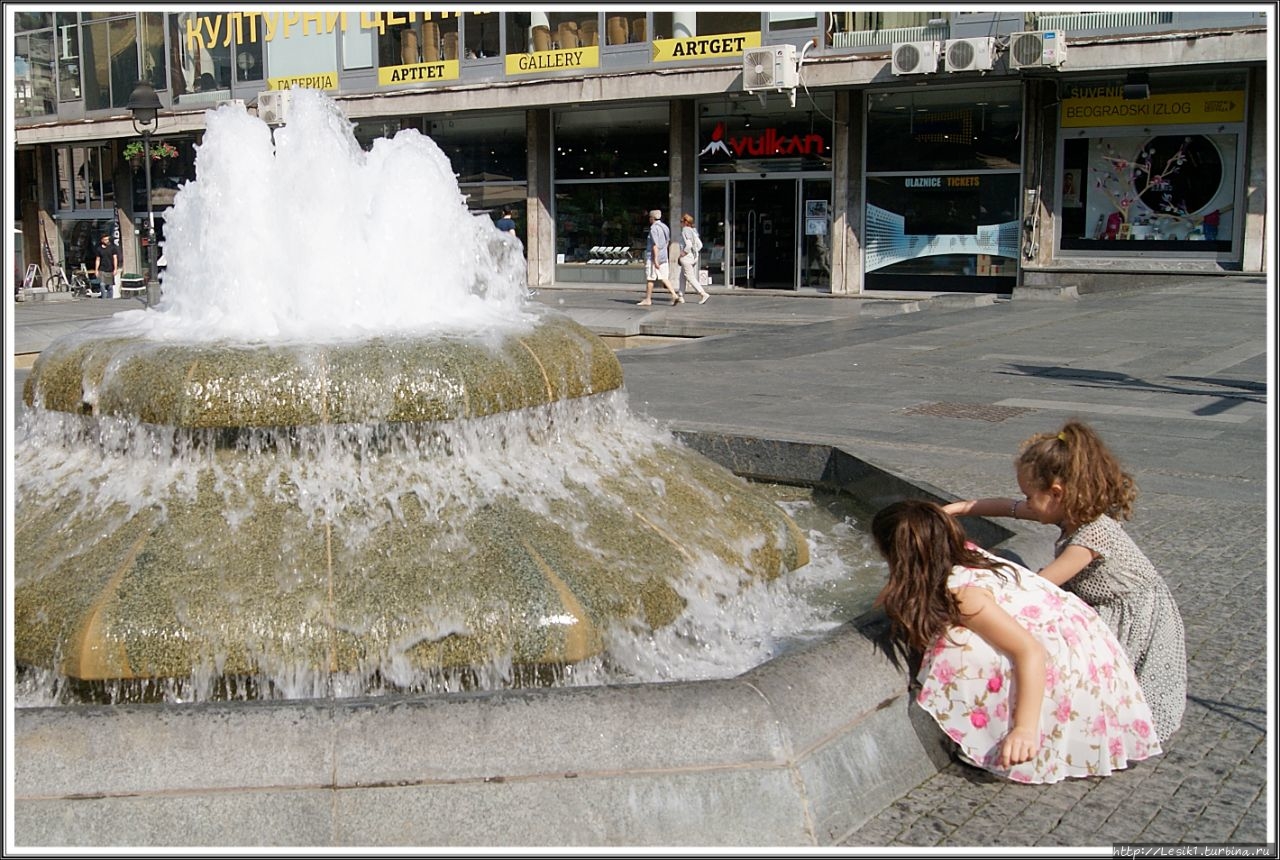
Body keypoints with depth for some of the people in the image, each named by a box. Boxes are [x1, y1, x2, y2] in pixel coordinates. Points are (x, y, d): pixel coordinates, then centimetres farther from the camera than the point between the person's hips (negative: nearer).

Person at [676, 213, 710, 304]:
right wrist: (694, 253, 13)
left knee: (690, 277, -6)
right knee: (683, 276, 17)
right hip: (694, 257, 9)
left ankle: (704, 294, -13)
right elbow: (700, 245, 12)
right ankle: (681, 296, 21)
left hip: (686, 257, -9)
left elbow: (688, 245, -25)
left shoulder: (685, 231, -15)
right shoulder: (693, 231, 11)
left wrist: (682, 254, -15)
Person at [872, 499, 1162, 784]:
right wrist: (897, 599, 11)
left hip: (1072, 655, -10)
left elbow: (1030, 651, -31)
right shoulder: (964, 553, -1)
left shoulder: (963, 591, -26)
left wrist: (1025, 728, -35)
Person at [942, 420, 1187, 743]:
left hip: (1137, 618, -9)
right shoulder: (1069, 513, -5)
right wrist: (958, 507, 4)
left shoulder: (1093, 534, -31)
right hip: (1105, 609, 9)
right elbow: (1009, 508, 8)